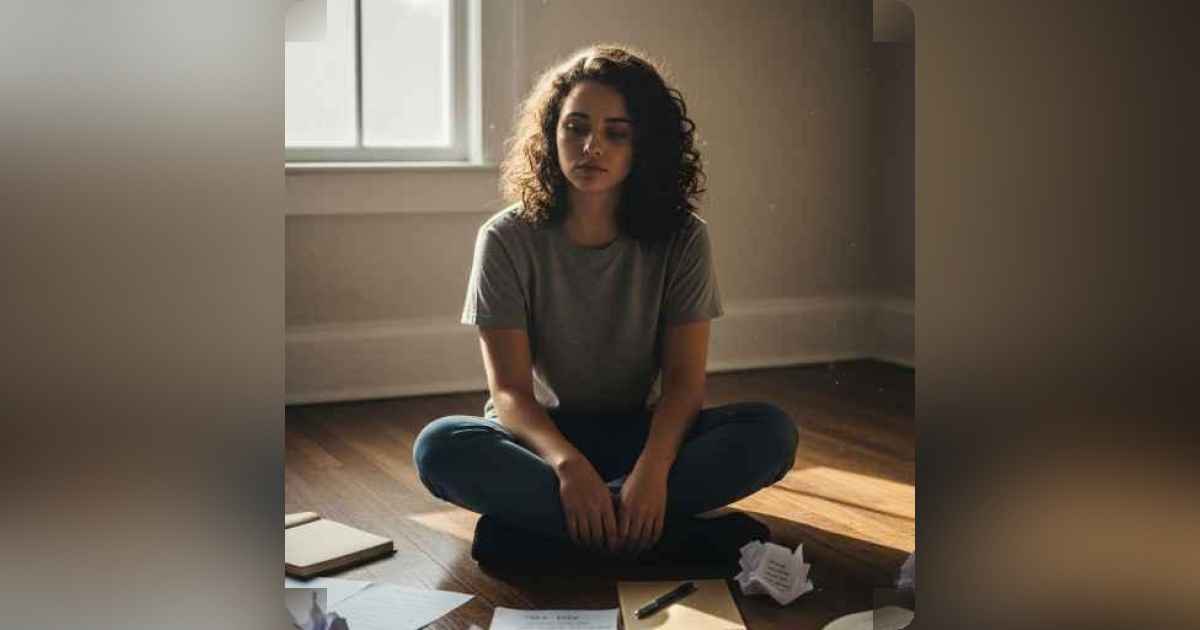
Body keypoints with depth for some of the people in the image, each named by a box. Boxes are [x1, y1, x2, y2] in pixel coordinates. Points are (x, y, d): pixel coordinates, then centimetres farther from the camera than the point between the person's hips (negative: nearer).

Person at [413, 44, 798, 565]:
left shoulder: (681, 239, -4)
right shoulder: (508, 239, -8)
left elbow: (685, 378, -11)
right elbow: (510, 389, -14)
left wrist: (653, 466, -32)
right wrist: (567, 463, -35)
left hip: (643, 434, 2)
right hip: (543, 435, -1)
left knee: (772, 431, -26)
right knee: (439, 447, -32)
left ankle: (535, 518, -30)